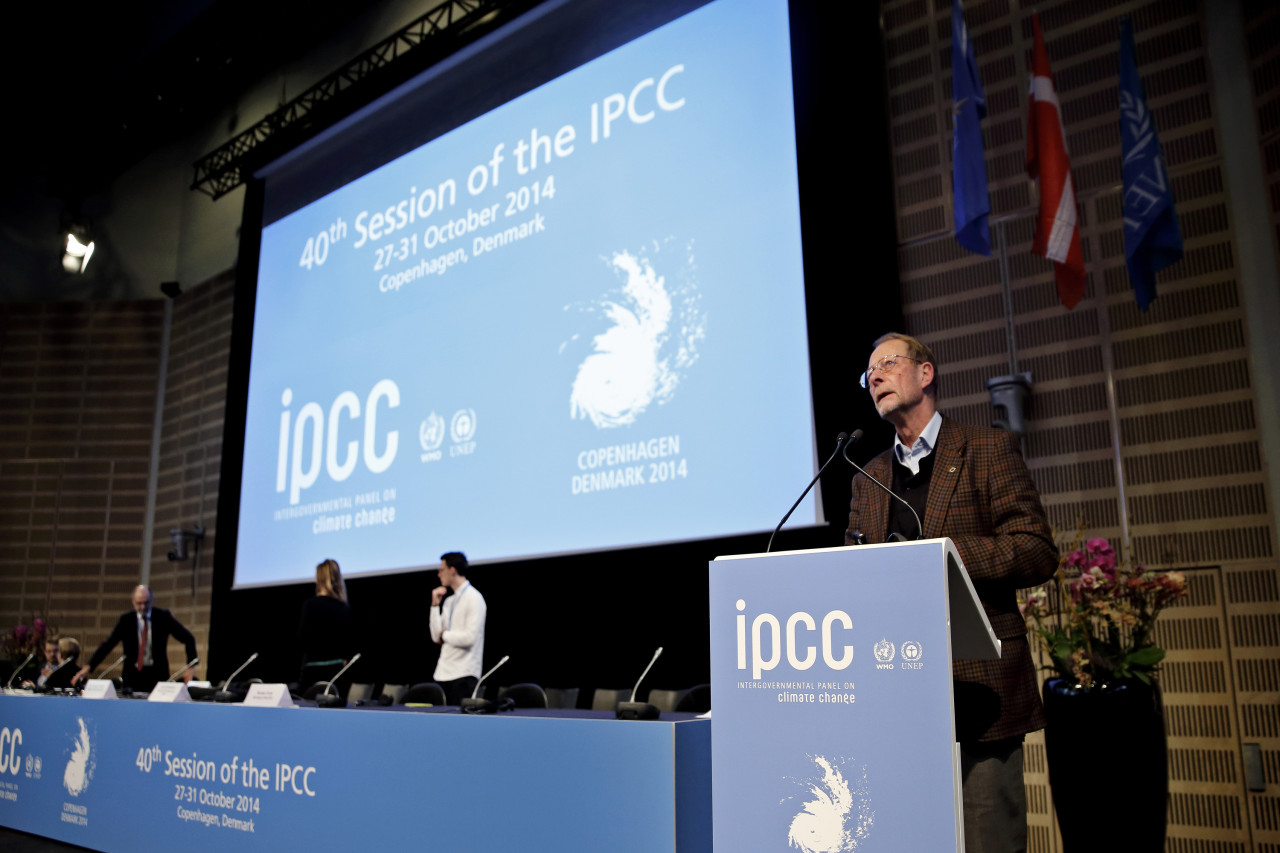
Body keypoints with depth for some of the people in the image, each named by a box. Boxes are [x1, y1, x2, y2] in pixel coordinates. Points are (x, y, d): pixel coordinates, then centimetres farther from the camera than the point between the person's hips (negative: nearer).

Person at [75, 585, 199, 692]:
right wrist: (88, 667, -16)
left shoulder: (163, 616, -2)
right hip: (132, 675, 1)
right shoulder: (126, 620, 2)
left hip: (157, 675, -1)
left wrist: (190, 666, -10)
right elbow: (108, 644, -3)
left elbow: (188, 639, 0)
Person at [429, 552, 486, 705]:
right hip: (444, 674, 8)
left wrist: (444, 635, -4)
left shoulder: (474, 598, -8)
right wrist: (435, 605, 6)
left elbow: (470, 637, -18)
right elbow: (436, 637, 10)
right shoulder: (449, 601, 17)